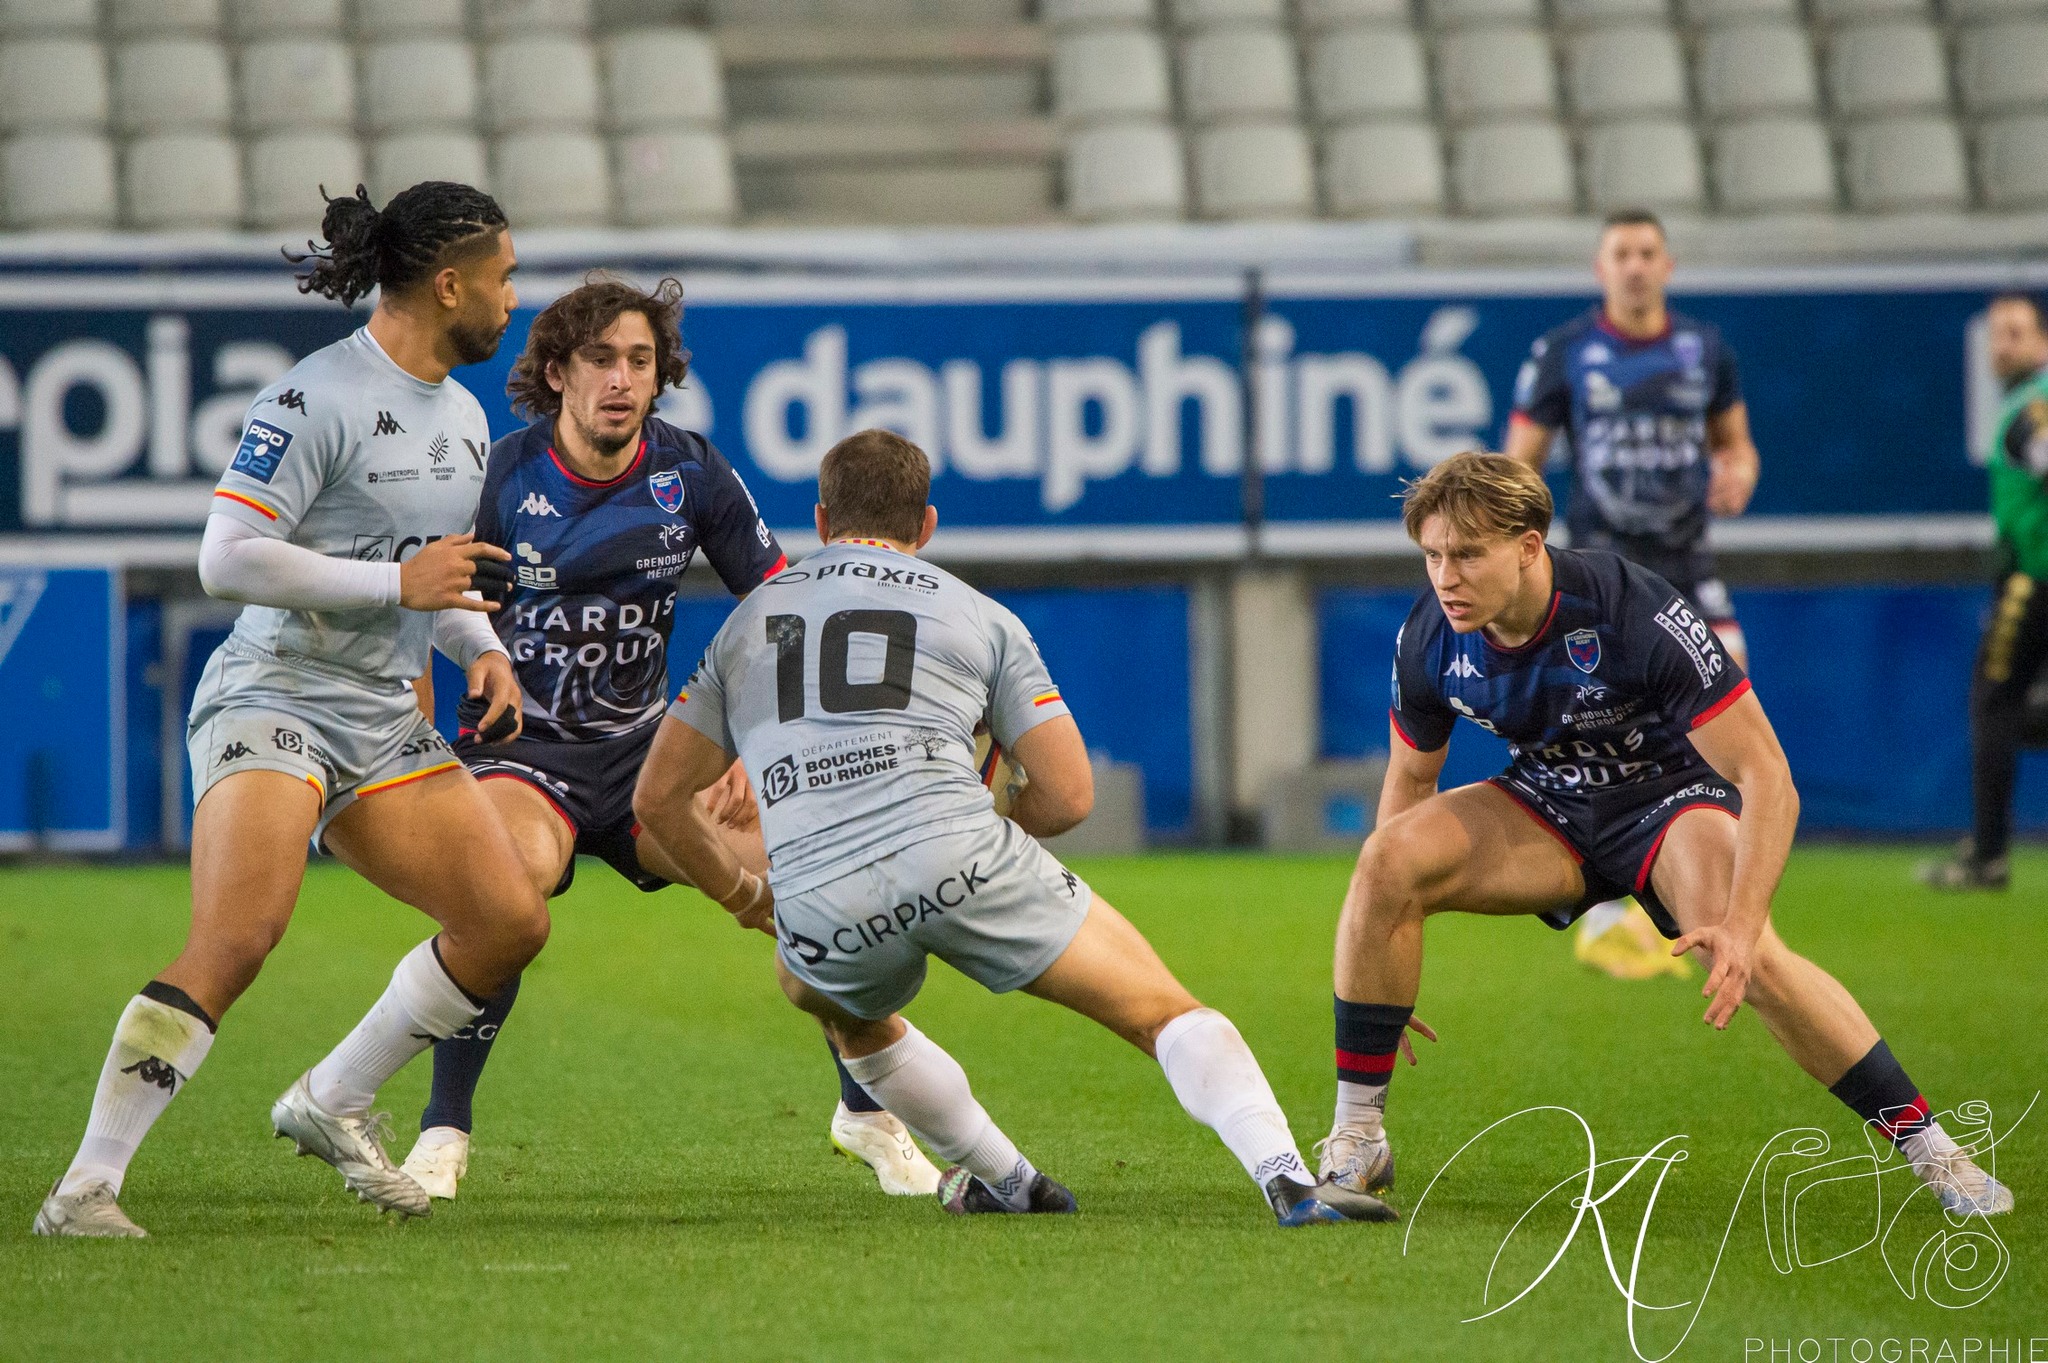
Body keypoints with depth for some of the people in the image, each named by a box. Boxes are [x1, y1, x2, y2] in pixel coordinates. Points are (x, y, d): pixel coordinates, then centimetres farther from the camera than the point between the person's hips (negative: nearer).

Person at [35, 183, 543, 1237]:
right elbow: (226, 559, -18)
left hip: (385, 722, 9)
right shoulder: (320, 398, -14)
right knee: (236, 939, -25)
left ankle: (332, 1102, 18)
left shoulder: (464, 417, 15)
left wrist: (481, 647, 7)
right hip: (272, 700, -9)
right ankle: (86, 1185, -21)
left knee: (510, 922, 2)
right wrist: (397, 581, -19)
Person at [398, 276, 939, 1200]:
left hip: (646, 750, 3)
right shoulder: (500, 478, -12)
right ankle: (443, 1132, -25)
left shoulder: (691, 474, -4)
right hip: (518, 746, -3)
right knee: (518, 867, -37)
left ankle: (867, 1113, 8)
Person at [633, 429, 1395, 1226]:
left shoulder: (748, 620, 25)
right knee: (1165, 1011, 5)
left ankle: (1005, 1179, 38)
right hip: (962, 861, -2)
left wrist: (744, 897, 38)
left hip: (818, 906, 2)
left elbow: (658, 797, 25)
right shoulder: (975, 615, 18)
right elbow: (1069, 796, 13)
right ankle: (1286, 1177, -18)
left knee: (834, 999, 38)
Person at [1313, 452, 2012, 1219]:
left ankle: (1927, 1146, -19)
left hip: (1672, 794, -4)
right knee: (1388, 859, -22)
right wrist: (1377, 959, 2)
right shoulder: (1430, 639, -16)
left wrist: (1740, 925, -39)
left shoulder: (1638, 614, -31)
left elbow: (1766, 777, -28)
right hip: (1548, 802, 4)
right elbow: (1410, 779, 4)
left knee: (1738, 949, -34)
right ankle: (1357, 1138, -11)